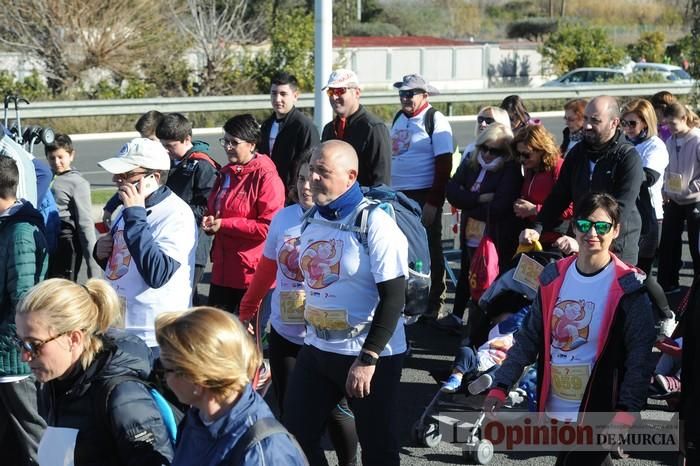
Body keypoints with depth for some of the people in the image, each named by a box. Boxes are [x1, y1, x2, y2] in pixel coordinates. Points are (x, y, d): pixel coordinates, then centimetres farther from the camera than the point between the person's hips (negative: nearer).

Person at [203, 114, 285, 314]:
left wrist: (224, 225, -16)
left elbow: (269, 226, -19)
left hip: (252, 272, -8)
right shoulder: (226, 174, 13)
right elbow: (213, 210, 26)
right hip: (222, 269, 8)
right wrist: (209, 222, 0)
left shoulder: (266, 177, -13)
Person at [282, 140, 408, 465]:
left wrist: (367, 359, -23)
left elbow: (393, 297, -20)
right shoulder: (311, 220, 6)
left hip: (371, 355, -7)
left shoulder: (375, 224, -16)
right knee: (295, 437, 9)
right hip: (316, 349, 7)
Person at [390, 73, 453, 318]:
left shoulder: (435, 121, -9)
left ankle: (433, 305, 9)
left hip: (424, 197, -7)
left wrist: (433, 203, -19)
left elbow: (444, 165, -14)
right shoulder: (399, 118, 14)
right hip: (398, 196, 7)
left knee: (429, 251, 0)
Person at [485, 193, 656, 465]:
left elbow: (640, 356, -13)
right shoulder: (554, 278, 3)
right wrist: (501, 387, -1)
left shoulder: (627, 289, -11)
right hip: (554, 409, 5)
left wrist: (627, 410, -24)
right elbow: (530, 338, 7)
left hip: (597, 413, -5)